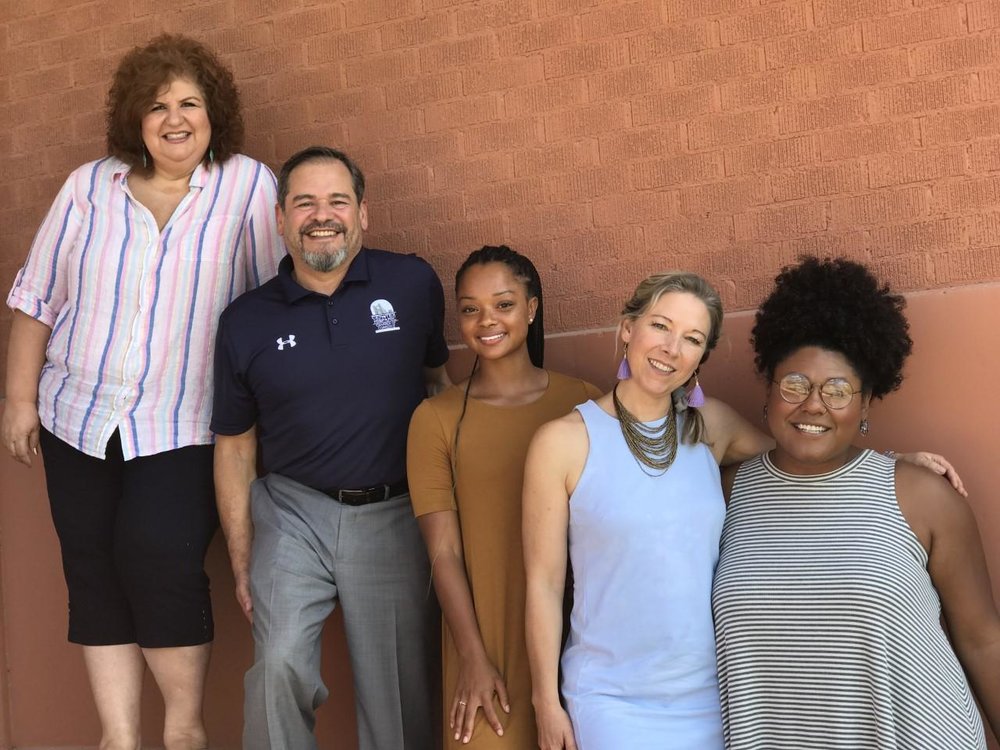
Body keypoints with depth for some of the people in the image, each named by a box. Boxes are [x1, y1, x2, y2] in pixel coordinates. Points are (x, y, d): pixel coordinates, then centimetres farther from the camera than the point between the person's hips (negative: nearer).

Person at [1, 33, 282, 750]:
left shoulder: (250, 186, -3)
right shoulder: (90, 187, 5)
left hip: (183, 428, -3)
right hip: (78, 419, 4)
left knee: (160, 560, -15)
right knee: (94, 573, 5)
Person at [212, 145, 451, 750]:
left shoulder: (414, 284, -2)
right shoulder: (246, 322, 1)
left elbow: (439, 380, 12)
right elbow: (235, 447, 7)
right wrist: (242, 564, 4)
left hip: (395, 513, 0)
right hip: (294, 510, 0)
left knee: (400, 692, 5)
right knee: (281, 663, -18)